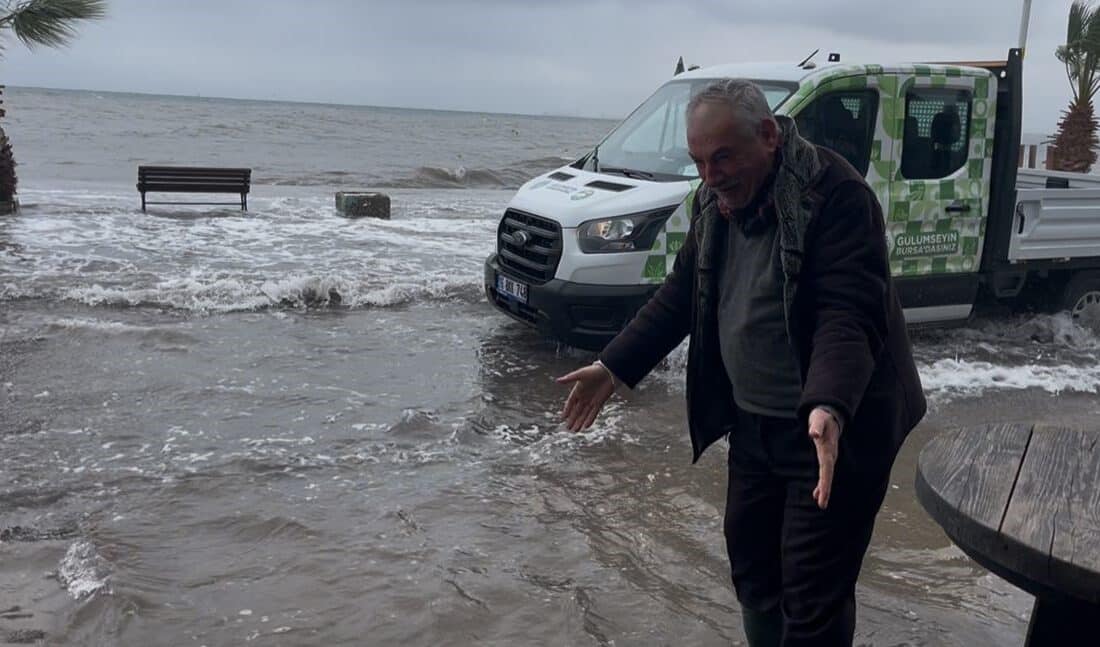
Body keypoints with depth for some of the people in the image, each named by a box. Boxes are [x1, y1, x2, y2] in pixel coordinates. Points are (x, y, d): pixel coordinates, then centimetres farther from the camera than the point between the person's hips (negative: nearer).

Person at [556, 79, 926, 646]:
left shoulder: (835, 194, -21)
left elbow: (849, 315, -28)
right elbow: (681, 293, 13)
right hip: (753, 424, 8)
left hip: (834, 429, -7)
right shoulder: (715, 202, 4)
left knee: (813, 596, -2)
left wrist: (828, 408, -43)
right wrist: (614, 367, 9)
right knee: (751, 567, 18)